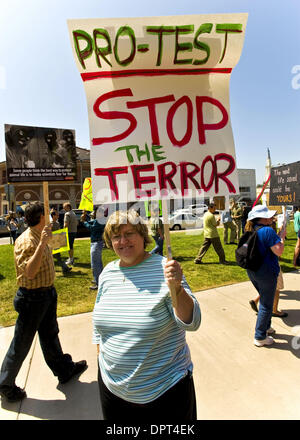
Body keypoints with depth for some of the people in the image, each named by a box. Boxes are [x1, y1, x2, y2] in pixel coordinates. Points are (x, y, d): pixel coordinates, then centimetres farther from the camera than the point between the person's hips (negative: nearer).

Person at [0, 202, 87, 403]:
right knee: (22, 344, 10)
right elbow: (30, 272, -35)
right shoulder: (25, 241, -23)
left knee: (50, 335, 23)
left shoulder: (39, 237, 6)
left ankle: (65, 370, 41)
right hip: (32, 297, -9)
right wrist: (42, 243, -39)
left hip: (47, 294, 9)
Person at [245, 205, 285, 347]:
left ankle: (266, 327, 43)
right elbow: (279, 251, -23)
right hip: (266, 273, -8)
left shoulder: (251, 230, 4)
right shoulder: (268, 231, -22)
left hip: (252, 271, 8)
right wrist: (282, 236, -10)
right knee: (266, 305, 7)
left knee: (264, 300, 27)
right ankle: (260, 337, 18)